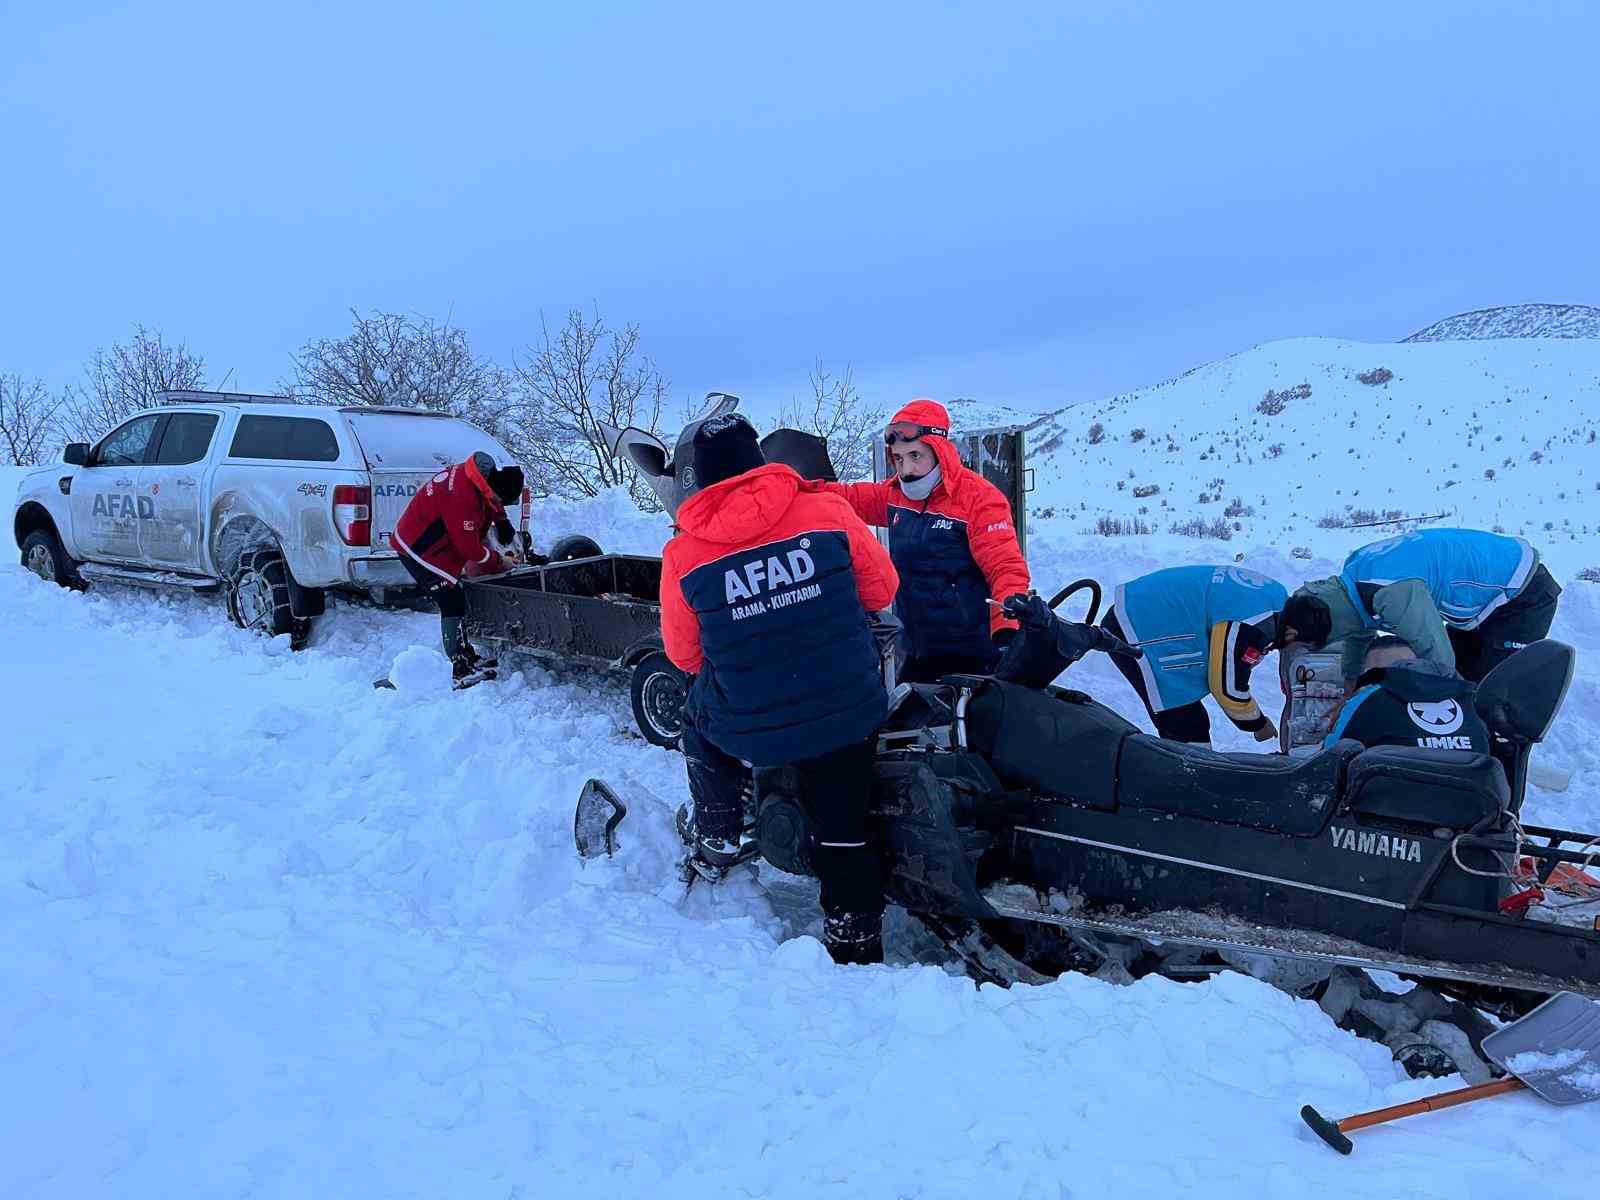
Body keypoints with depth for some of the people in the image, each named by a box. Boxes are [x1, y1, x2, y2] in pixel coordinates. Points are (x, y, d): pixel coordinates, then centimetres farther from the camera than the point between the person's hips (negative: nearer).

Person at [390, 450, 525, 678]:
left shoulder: (480, 474, -5)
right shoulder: (462, 497, -33)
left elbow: (492, 504, 21)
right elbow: (470, 548, -25)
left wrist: (502, 522, 7)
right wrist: (500, 561, -11)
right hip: (419, 551, -10)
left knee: (454, 601, 15)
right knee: (453, 603, -13)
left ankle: (467, 658, 25)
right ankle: (462, 671, -13)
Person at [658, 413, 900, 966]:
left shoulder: (683, 555, -10)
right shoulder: (827, 512, -10)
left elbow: (685, 655, 4)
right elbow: (882, 589, 4)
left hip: (746, 727, 0)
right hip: (846, 716, 0)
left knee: (700, 717, 32)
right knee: (843, 834, 15)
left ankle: (716, 842, 41)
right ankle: (856, 945, 22)